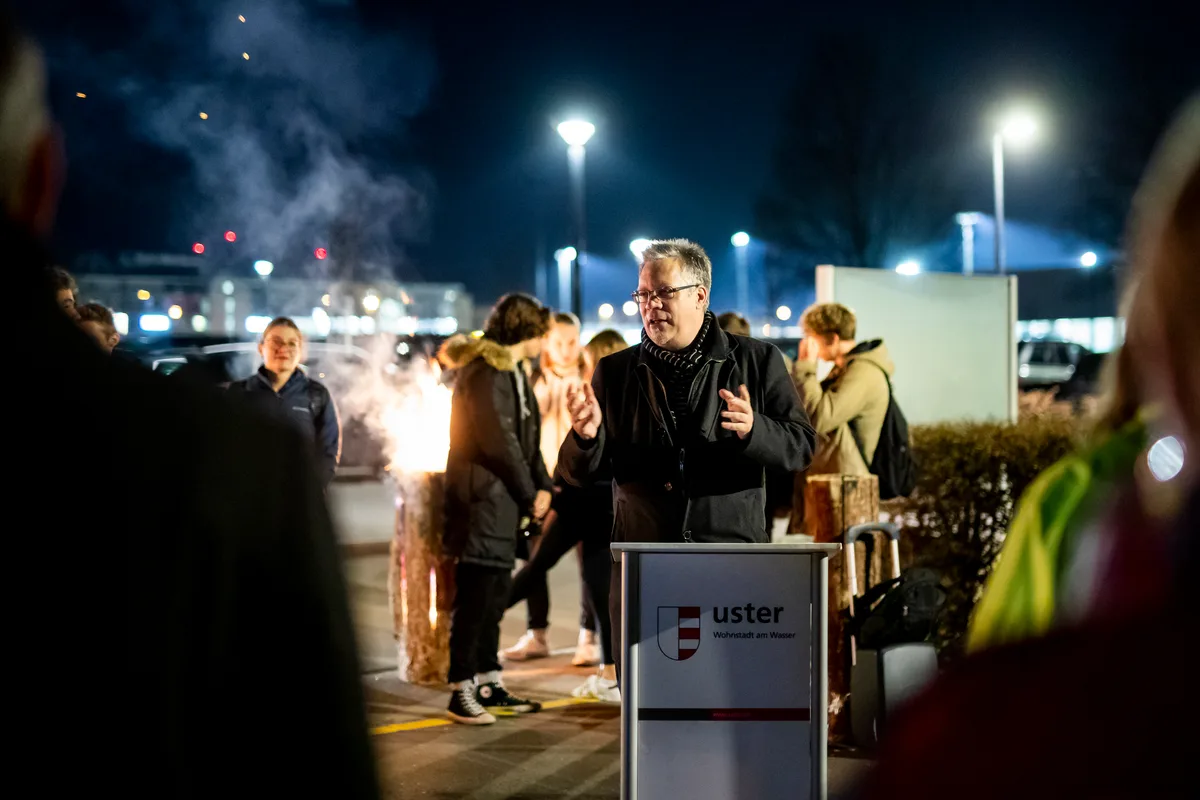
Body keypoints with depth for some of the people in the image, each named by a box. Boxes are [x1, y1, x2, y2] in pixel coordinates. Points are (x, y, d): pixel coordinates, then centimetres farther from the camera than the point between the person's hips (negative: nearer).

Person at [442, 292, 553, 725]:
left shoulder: (513, 373, 18)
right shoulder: (484, 372, -13)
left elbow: (527, 438, 18)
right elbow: (498, 441, -17)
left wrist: (542, 487, 3)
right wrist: (529, 495, -9)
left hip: (506, 501, 10)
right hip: (483, 498, -10)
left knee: (494, 594, 14)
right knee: (474, 597, -8)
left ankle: (489, 682, 21)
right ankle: (461, 691, -4)